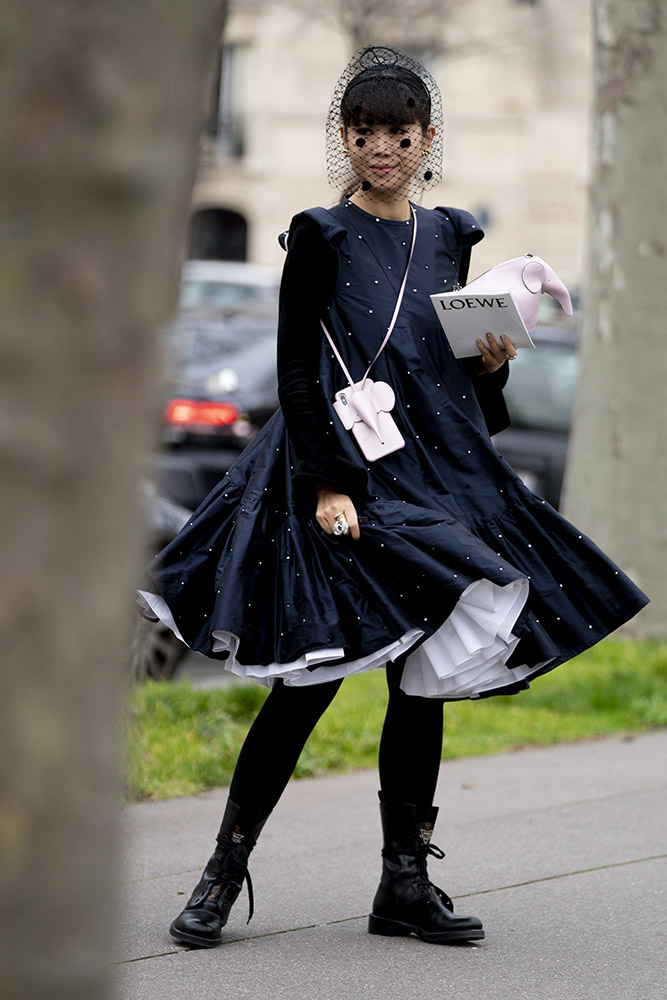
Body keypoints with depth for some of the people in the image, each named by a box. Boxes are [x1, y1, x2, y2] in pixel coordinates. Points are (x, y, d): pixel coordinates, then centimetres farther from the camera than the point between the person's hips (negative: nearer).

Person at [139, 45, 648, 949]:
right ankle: (225, 873, 1)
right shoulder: (322, 236, -3)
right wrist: (328, 483, -17)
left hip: (434, 469, 6)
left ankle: (407, 883, 10)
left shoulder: (447, 238, 13)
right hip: (341, 468, -6)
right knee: (310, 682, -8)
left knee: (425, 678, 4)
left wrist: (489, 365, 0)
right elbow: (297, 372, -8)